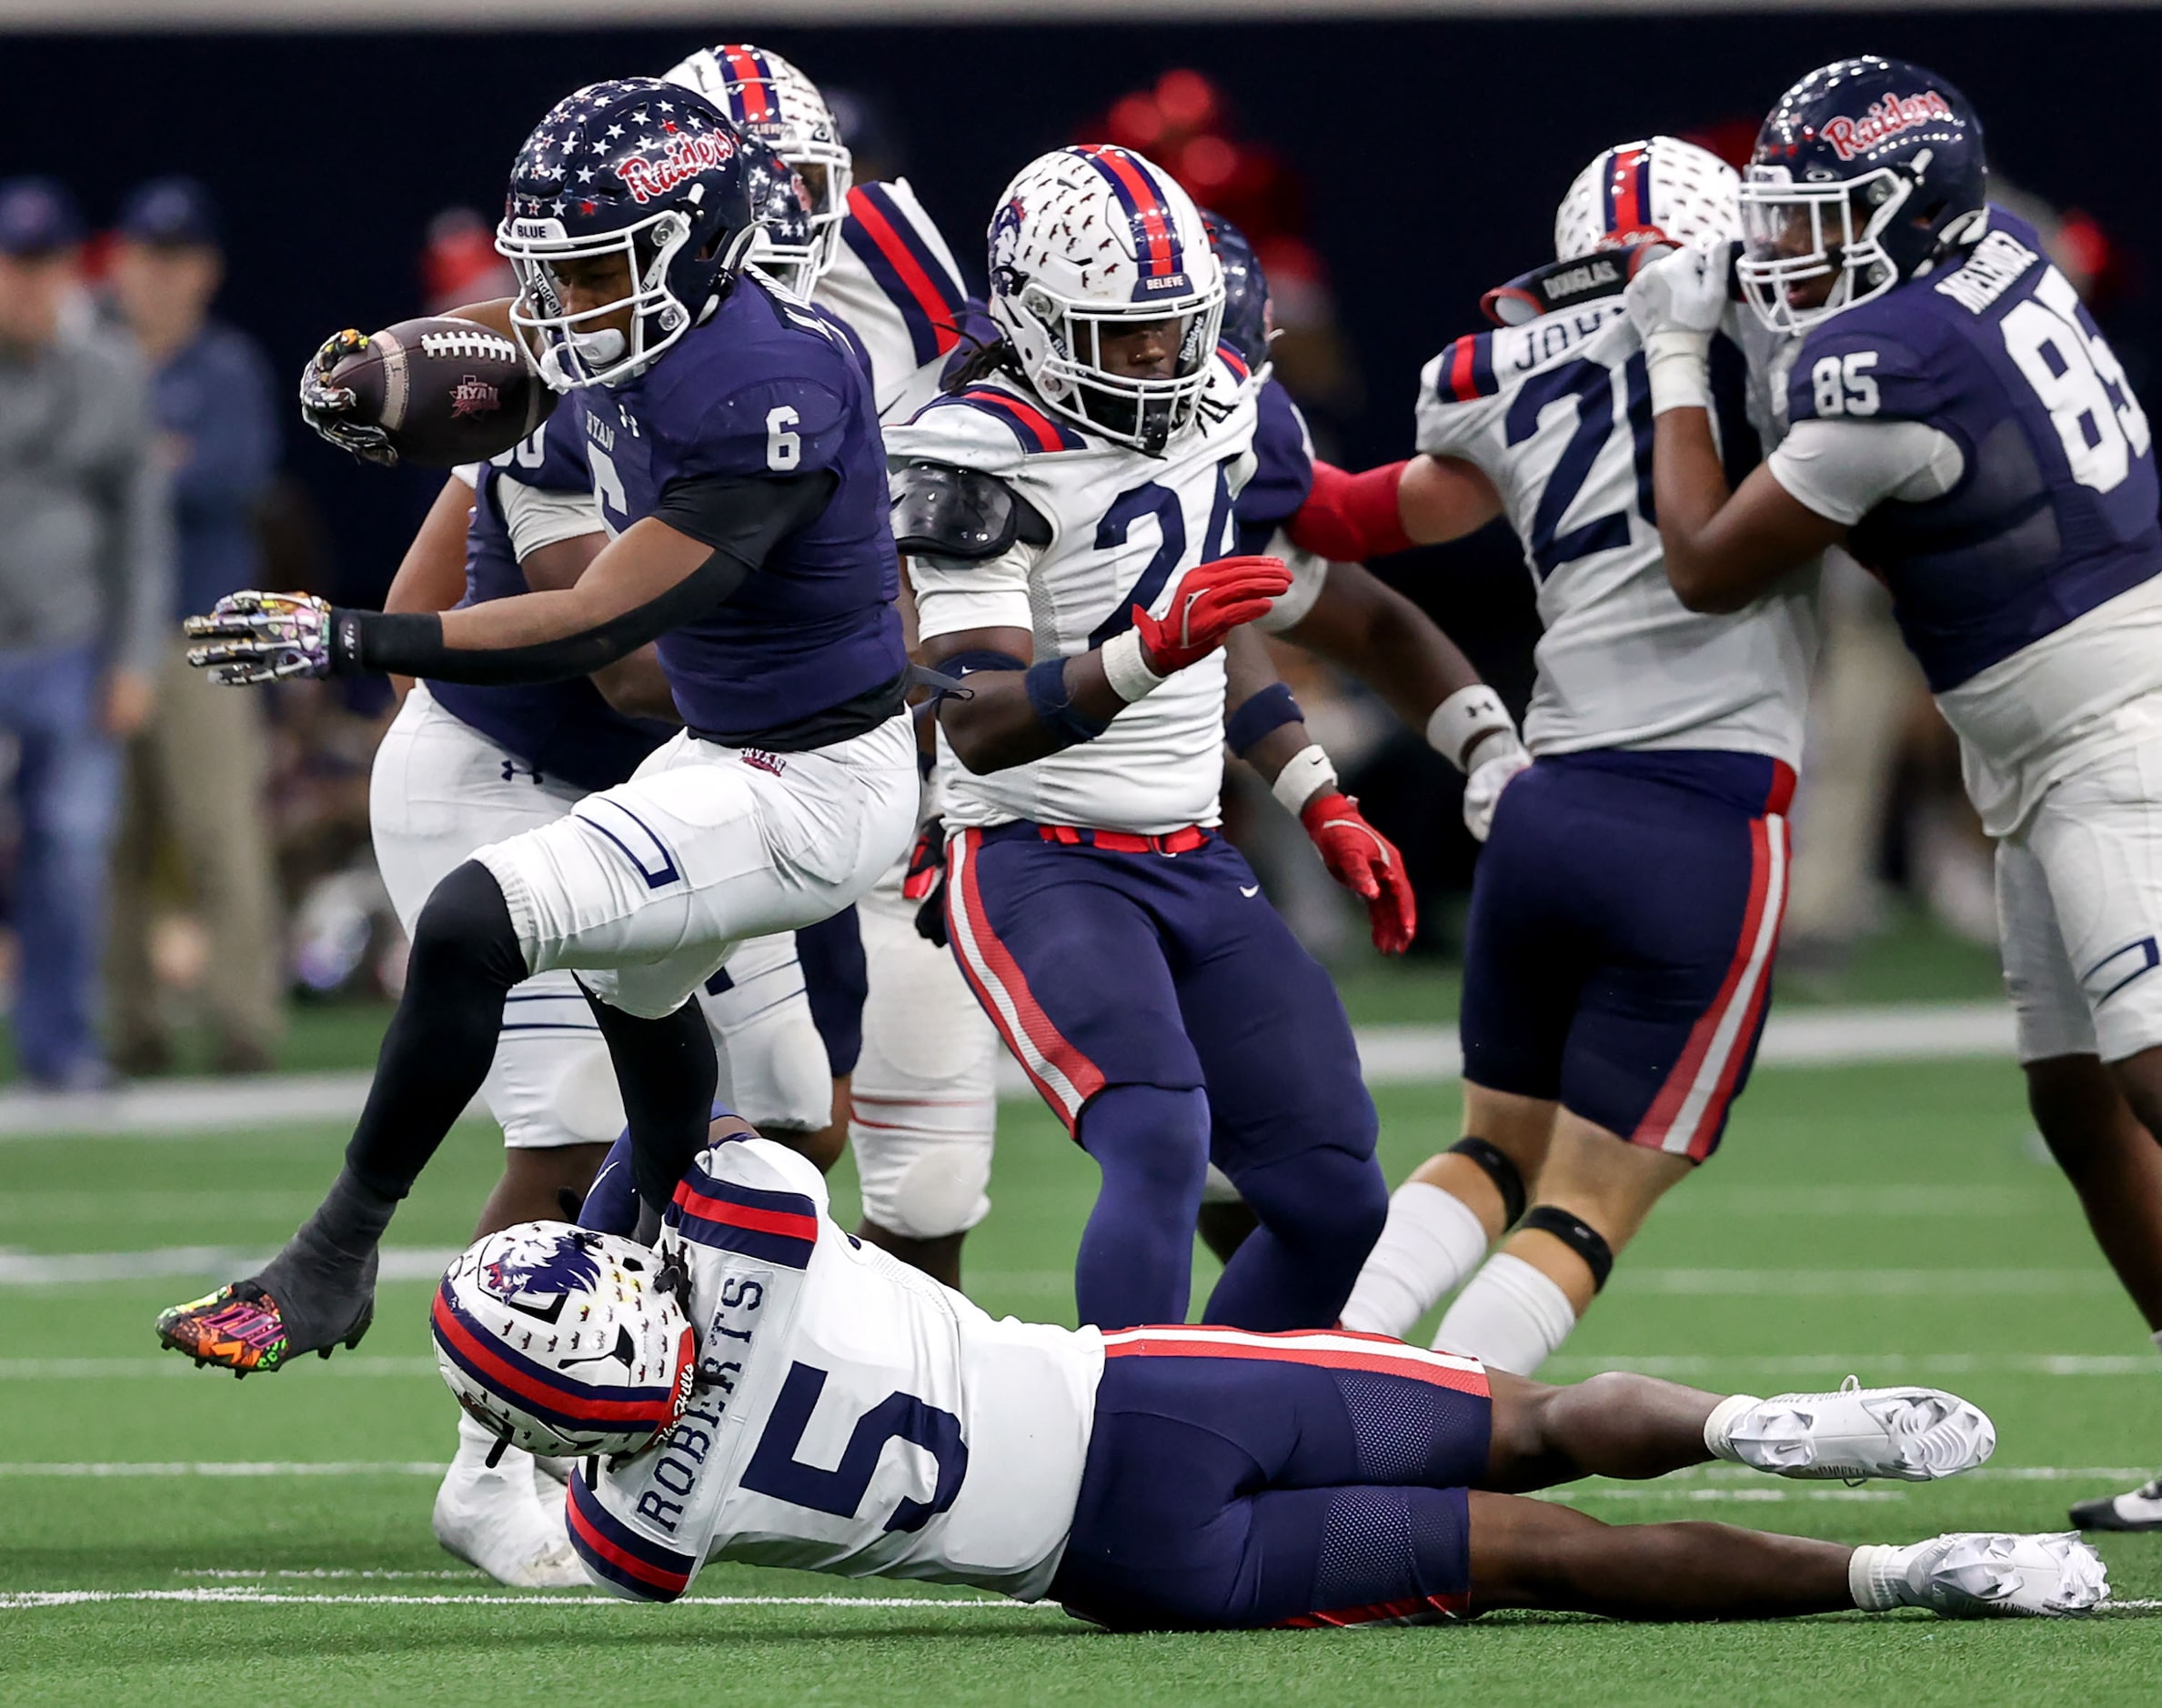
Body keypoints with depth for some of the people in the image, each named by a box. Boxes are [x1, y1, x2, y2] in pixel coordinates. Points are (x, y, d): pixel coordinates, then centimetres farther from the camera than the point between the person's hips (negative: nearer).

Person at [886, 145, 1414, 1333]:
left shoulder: (1205, 409, 8)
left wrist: (1323, 808, 19)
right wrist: (1149, 653, -38)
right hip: (1040, 866, -8)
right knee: (1160, 1145, -29)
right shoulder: (985, 460, -16)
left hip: (1195, 867, 8)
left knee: (1334, 1200, 1)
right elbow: (981, 723, -24)